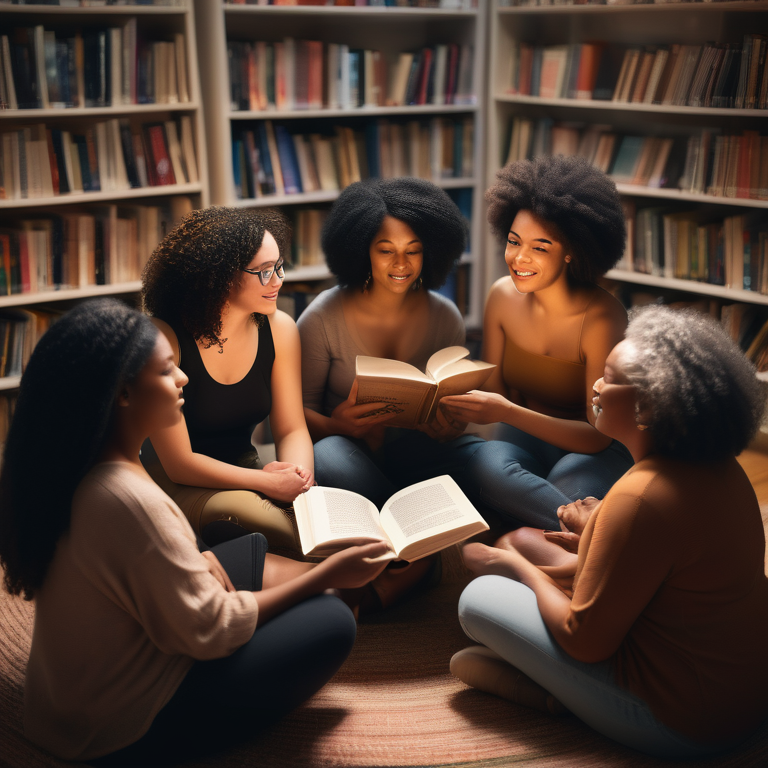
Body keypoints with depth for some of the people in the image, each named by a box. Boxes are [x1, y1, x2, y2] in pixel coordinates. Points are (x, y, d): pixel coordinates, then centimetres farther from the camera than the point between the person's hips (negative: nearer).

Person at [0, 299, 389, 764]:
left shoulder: (74, 468, -4)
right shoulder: (130, 502, -33)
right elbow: (210, 630, -24)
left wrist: (203, 563, -5)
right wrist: (325, 576, -15)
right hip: (124, 728, -9)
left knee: (254, 549, 15)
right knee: (332, 623, -11)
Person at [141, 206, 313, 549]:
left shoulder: (278, 328, -4)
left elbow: (291, 428, 2)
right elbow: (178, 463, -19)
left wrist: (298, 470, -21)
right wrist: (267, 481, -24)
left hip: (244, 470, 4)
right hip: (176, 483, -4)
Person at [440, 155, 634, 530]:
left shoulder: (602, 319, -21)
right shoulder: (503, 296, -6)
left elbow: (598, 435, -21)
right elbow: (495, 391, 2)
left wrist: (507, 412, -34)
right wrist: (462, 402, -22)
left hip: (593, 450, -4)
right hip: (525, 436, 5)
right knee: (485, 464, -32)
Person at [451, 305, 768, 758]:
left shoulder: (641, 499, -30)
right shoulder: (721, 469, -1)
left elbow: (585, 642, -22)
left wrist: (520, 568, -6)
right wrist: (561, 565, 8)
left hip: (679, 726, -9)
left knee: (480, 598, -8)